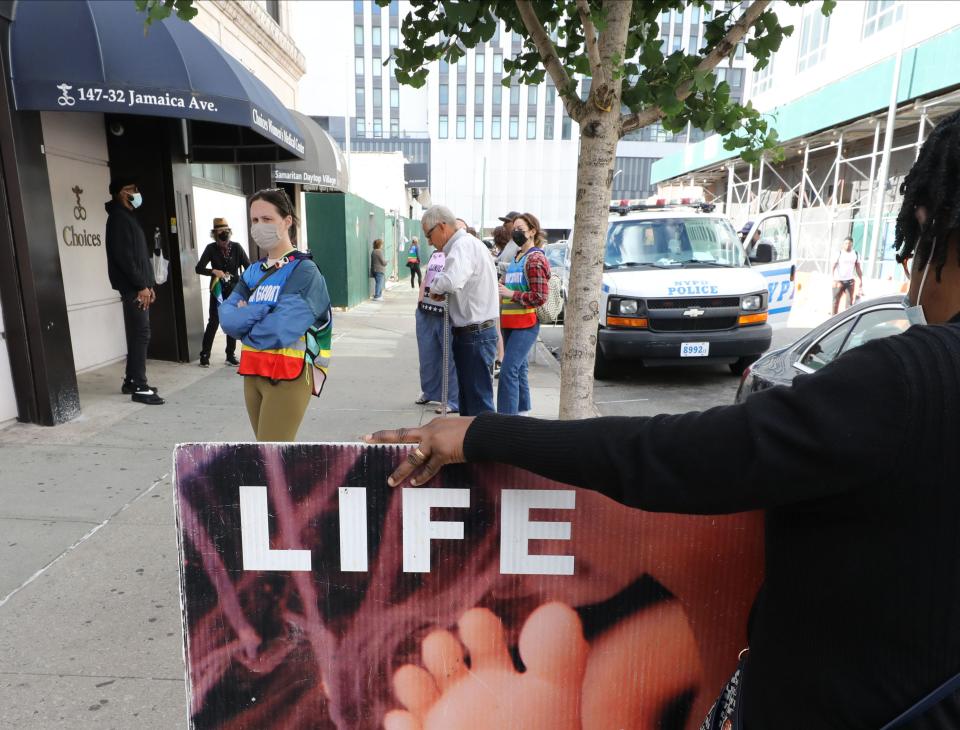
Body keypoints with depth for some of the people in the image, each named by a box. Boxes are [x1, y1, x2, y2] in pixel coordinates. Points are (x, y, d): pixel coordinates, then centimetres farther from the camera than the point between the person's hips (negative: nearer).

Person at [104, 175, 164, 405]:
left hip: (138, 287, 10)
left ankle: (131, 381, 20)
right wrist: (141, 286, -18)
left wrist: (148, 284, 15)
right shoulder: (118, 218, -10)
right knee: (141, 335, -10)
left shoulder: (128, 217, 21)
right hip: (133, 288, -10)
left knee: (137, 335, 12)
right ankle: (139, 387, -7)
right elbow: (123, 256, -18)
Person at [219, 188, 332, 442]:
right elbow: (226, 317, 0)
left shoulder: (304, 270, -10)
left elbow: (279, 331, -21)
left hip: (288, 377, -7)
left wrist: (243, 323, -3)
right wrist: (262, 311, -16)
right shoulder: (253, 272, 13)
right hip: (252, 374, 8)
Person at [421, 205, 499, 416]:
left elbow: (451, 281, -36)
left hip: (475, 334, -11)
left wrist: (435, 288, -15)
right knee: (467, 395, 20)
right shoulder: (467, 243, 16)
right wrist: (441, 291, 1)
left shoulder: (463, 245, -17)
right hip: (472, 332, 11)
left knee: (478, 401, -4)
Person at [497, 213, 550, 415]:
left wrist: (511, 294, -16)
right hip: (510, 322, 9)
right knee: (519, 369, 17)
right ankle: (522, 410, 29)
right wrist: (501, 290, 11)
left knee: (508, 370, -15)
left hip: (525, 324, -9)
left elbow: (540, 297, -16)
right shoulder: (517, 257, 18)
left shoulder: (536, 259, -10)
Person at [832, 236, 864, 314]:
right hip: (839, 281, -3)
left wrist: (861, 281, 8)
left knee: (850, 301, 0)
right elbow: (833, 267, -11)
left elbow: (858, 269, 12)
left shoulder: (856, 254, 6)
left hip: (850, 281, 3)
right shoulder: (839, 253, -5)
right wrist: (835, 280, -22)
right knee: (836, 301, 1)